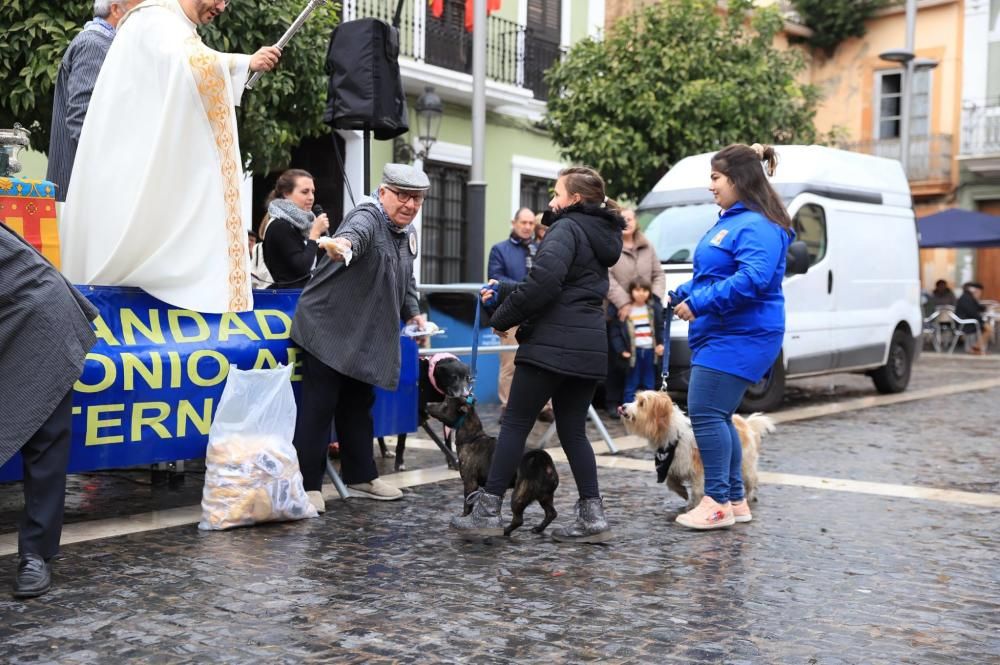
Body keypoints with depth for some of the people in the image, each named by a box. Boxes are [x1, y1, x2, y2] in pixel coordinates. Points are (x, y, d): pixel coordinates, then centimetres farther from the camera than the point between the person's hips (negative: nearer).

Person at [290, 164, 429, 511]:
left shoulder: (408, 234, 10)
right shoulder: (367, 218, -18)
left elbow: (406, 281, 24)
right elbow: (356, 233, -44)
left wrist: (413, 313, 12)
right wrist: (343, 243, -66)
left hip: (366, 336, 9)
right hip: (328, 329, -9)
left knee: (358, 405, 18)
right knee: (318, 407, -6)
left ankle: (361, 476, 29)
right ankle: (308, 485, 1)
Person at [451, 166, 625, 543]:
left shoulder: (566, 228, -7)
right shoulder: (600, 235, 20)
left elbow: (543, 282, -21)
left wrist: (503, 318, -8)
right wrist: (503, 291, 24)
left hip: (552, 345, -8)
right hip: (589, 347, 9)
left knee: (515, 424, -2)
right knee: (573, 430, 12)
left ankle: (488, 510, 1)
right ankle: (592, 515, 8)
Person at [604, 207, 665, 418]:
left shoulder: (647, 248, 18)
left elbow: (659, 275, 17)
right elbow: (607, 279, -12)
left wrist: (656, 297, -1)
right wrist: (623, 303, -19)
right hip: (617, 314, -4)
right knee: (616, 361, -2)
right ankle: (613, 403, 5)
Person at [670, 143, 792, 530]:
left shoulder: (758, 226, -14)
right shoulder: (730, 221, 19)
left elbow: (753, 278, -28)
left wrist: (699, 303, -24)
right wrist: (681, 295, 9)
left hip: (738, 338, -11)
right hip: (721, 336, 11)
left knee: (706, 413, -11)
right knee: (717, 417, 12)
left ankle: (717, 502, -5)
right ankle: (735, 501, 20)